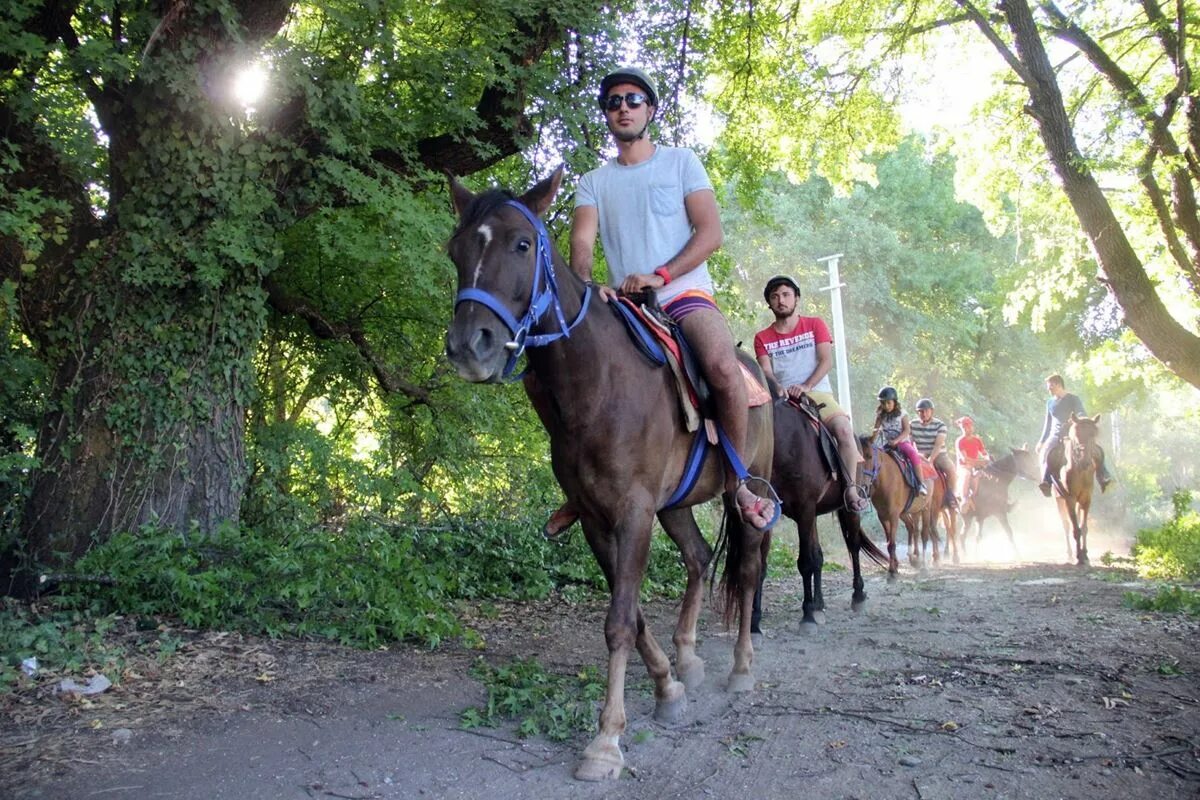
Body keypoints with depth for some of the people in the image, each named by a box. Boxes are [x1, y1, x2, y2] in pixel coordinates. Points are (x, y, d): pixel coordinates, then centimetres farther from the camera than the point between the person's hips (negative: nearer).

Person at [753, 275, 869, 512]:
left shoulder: (815, 325, 9)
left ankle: (851, 490, -18)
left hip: (818, 393, -1)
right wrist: (777, 389, -22)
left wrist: (806, 386, -18)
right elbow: (766, 371, 1)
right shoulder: (762, 338, 11)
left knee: (844, 429, -29)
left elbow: (826, 361, -2)